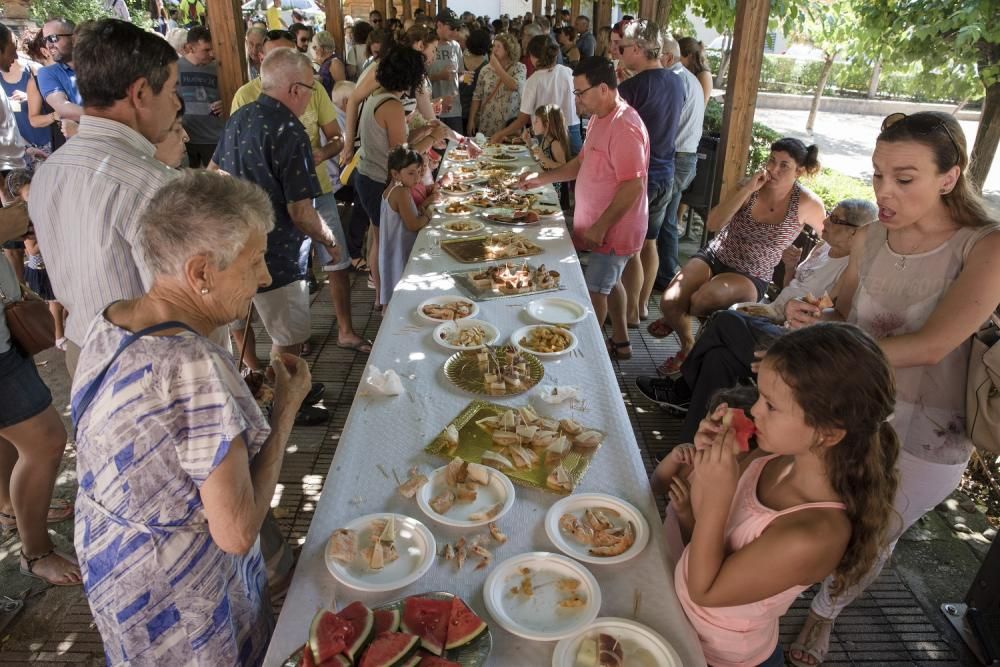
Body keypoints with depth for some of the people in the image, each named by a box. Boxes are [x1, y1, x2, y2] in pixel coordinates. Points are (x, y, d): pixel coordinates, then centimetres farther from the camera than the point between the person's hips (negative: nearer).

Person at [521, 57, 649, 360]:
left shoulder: (624, 127, -24)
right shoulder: (600, 118, 8)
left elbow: (632, 186, -28)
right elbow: (583, 162, 18)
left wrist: (600, 228, -25)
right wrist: (543, 178, 8)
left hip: (612, 230, -10)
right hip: (600, 226, 10)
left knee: (594, 291, 1)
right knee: (609, 283, 20)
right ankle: (620, 342, 36)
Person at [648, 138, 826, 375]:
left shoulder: (806, 204, -10)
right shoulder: (751, 184, -5)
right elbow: (713, 224, -17)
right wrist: (747, 189, -23)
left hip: (751, 278, -2)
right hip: (714, 256, 3)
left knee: (710, 293, -36)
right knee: (669, 301, -21)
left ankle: (678, 319, 1)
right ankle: (688, 347, 13)